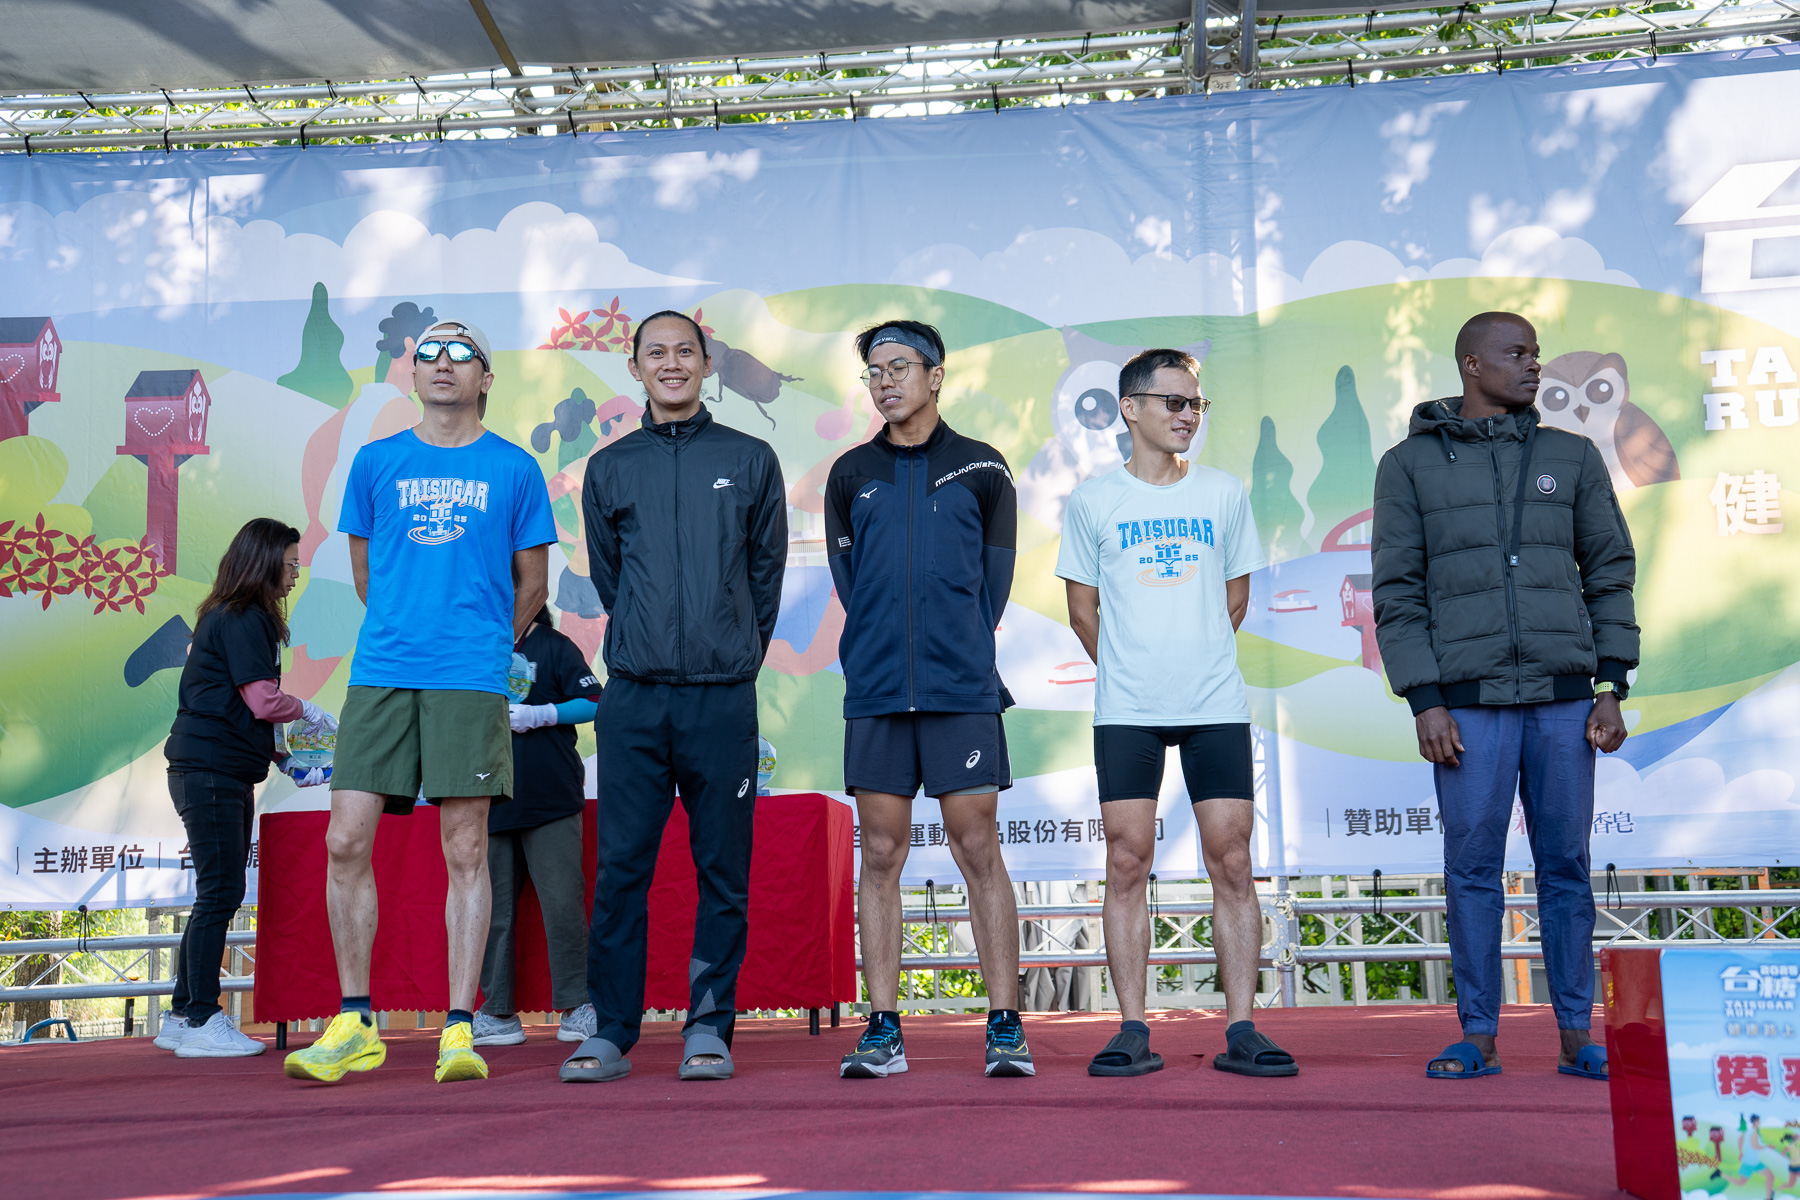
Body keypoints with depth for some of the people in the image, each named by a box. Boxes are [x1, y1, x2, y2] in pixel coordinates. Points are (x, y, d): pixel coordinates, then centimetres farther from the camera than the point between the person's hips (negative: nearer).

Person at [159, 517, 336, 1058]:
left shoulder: (240, 618, 20)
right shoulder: (241, 619, -10)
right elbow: (263, 702, -16)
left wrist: (286, 759, 18)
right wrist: (310, 711, 2)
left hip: (227, 774, 10)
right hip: (209, 769, -10)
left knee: (219, 896, 11)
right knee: (221, 893, -9)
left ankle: (183, 1015, 17)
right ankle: (201, 1021, -5)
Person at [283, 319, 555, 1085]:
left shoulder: (514, 469, 7)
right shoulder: (376, 462, 12)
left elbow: (531, 584, 14)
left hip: (469, 679, -2)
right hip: (380, 672, 2)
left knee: (465, 852, -1)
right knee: (346, 844, -2)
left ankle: (459, 1030, 5)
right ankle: (355, 1024, 10)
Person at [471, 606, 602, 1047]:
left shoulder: (555, 647, 6)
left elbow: (592, 703, -2)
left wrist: (541, 715, -12)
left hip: (551, 798, -4)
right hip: (489, 799, 4)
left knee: (562, 902, -7)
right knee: (493, 906, 5)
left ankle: (576, 1007, 0)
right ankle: (498, 1014, 13)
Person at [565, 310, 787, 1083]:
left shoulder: (750, 461, 8)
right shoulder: (608, 469, 11)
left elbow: (767, 572, 11)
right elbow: (606, 578, 17)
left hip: (724, 698, -1)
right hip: (633, 700, 1)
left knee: (723, 869, 3)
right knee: (621, 867, 1)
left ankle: (709, 1026, 13)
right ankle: (610, 1031, 9)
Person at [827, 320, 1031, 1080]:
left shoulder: (981, 469, 8)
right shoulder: (850, 475, 12)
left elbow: (994, 578, 8)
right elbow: (847, 580, 13)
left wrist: (962, 656, 4)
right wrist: (878, 660, 6)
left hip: (963, 690, -2)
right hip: (875, 692, 2)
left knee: (979, 852, -1)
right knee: (881, 856, 3)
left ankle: (1005, 1026, 5)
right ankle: (883, 1031, 9)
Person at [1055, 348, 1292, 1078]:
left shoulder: (1225, 494, 8)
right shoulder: (1093, 501, 4)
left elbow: (1236, 593, 16)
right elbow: (1082, 607, 10)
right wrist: (1127, 671, 10)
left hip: (1216, 706, 1)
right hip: (1126, 711, -1)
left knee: (1231, 863, 0)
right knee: (1127, 863, -1)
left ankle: (1241, 1031, 6)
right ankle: (1133, 1031, 7)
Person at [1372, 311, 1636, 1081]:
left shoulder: (1572, 457, 10)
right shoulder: (1409, 464, 4)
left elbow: (1610, 572, 10)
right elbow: (1398, 591, 1)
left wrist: (1611, 688, 2)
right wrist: (1425, 702, -7)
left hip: (1564, 696, 2)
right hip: (1469, 699, -2)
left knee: (1566, 865, 6)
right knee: (1472, 867, 1)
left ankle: (1576, 1034, 15)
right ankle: (1479, 1036, 11)